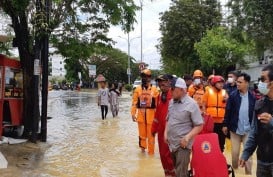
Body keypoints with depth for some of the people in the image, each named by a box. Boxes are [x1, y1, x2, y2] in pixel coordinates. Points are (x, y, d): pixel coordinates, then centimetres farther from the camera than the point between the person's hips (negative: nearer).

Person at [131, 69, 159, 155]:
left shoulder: (154, 89, -2)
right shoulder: (137, 89, 2)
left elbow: (157, 103, -2)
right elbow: (134, 102, 1)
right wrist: (133, 113, -4)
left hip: (151, 114, -1)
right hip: (141, 114, 1)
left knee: (151, 134, 5)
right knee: (142, 133, 12)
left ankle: (151, 152, 16)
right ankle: (142, 147, 32)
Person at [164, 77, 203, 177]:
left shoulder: (191, 104, -13)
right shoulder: (171, 102, 8)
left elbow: (199, 125, -13)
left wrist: (187, 137, -23)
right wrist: (166, 132, 5)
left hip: (183, 144, -7)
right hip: (172, 143, 7)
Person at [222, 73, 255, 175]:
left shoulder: (252, 97, -4)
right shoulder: (233, 95, -5)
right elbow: (228, 111, -2)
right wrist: (225, 125, -3)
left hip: (248, 130, 0)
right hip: (235, 129, 0)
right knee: (235, 152, 11)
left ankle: (248, 172, 21)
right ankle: (234, 169, 31)